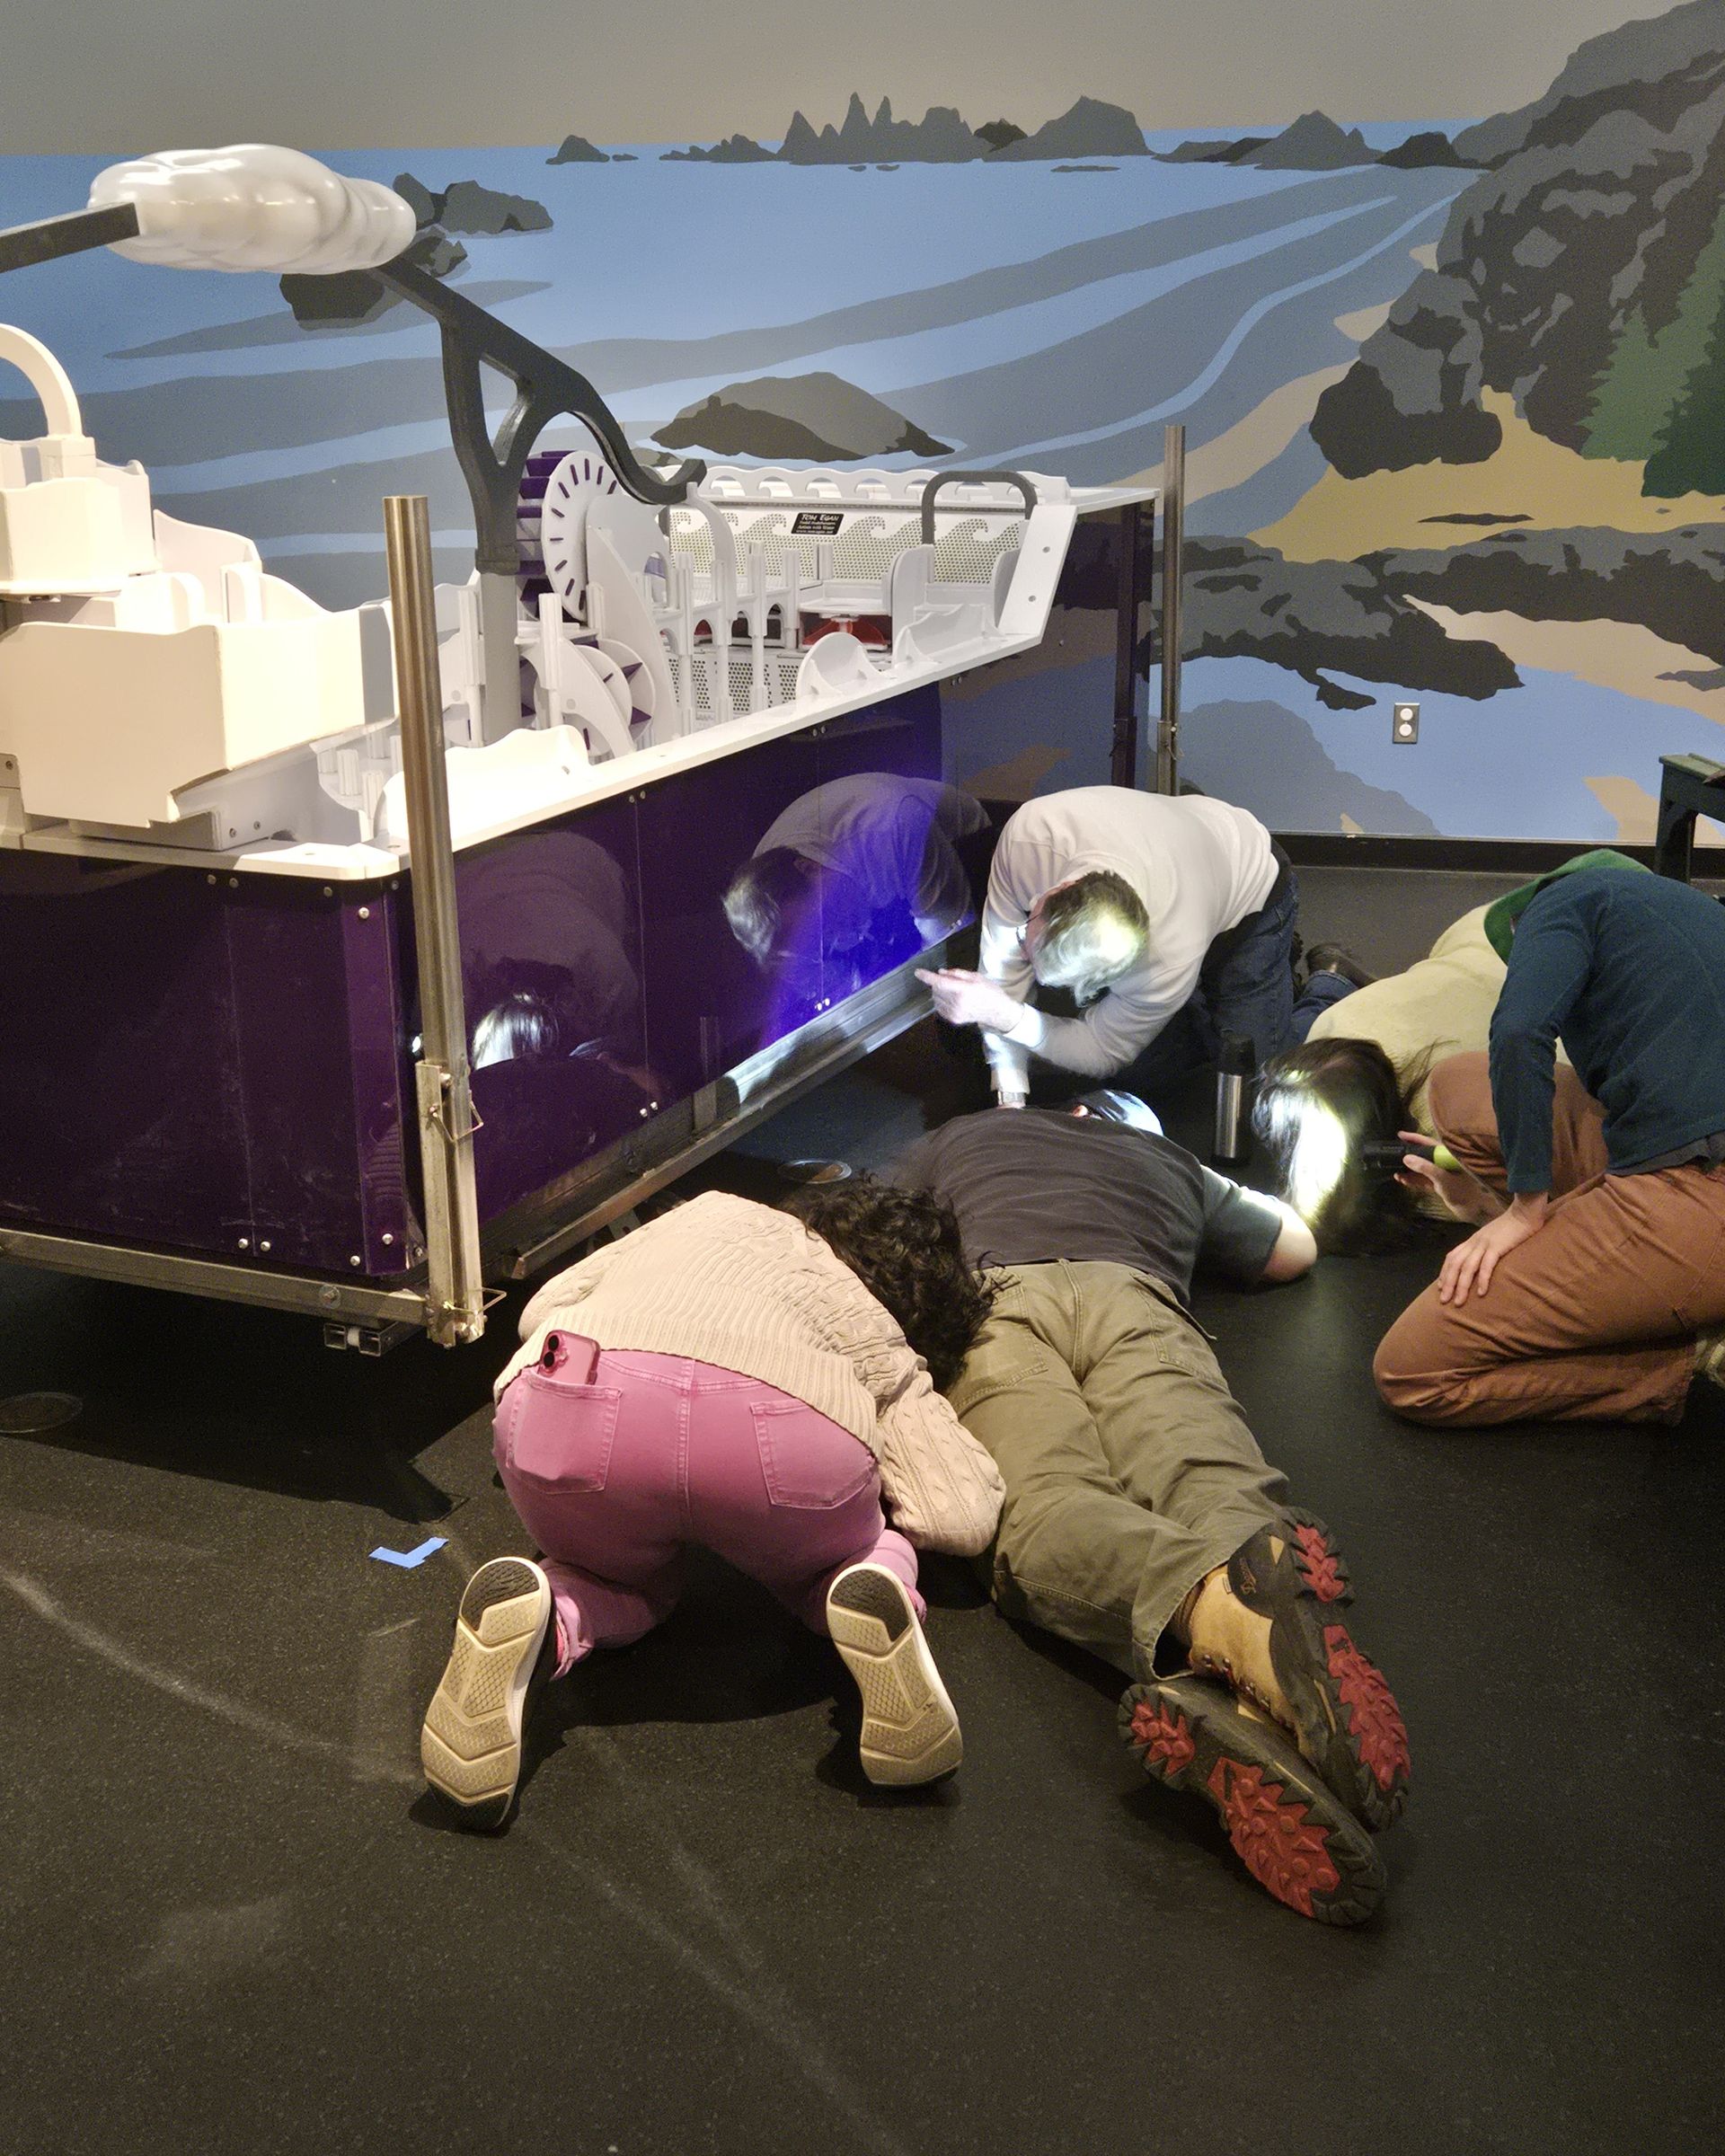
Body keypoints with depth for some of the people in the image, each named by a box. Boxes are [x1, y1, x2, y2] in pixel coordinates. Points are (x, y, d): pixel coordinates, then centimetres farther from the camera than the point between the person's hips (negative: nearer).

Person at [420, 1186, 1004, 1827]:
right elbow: (968, 1516, 20)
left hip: (561, 1405, 1)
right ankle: (876, 1586, -2)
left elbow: (541, 1309, 43)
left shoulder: (712, 1211, 41)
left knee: (630, 1583, 32)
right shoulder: (883, 1344, 32)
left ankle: (550, 1618, -2)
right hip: (785, 1431, -1)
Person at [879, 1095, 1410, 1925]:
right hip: (1133, 1294, 1)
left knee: (1045, 1504, -28)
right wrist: (1230, 1197, 76)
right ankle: (1245, 1694, -64)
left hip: (990, 1293, -1)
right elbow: (1295, 1248, 57)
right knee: (1218, 1487, -26)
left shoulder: (959, 1137, 40)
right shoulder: (1170, 1162, 42)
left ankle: (1218, 1608, -65)